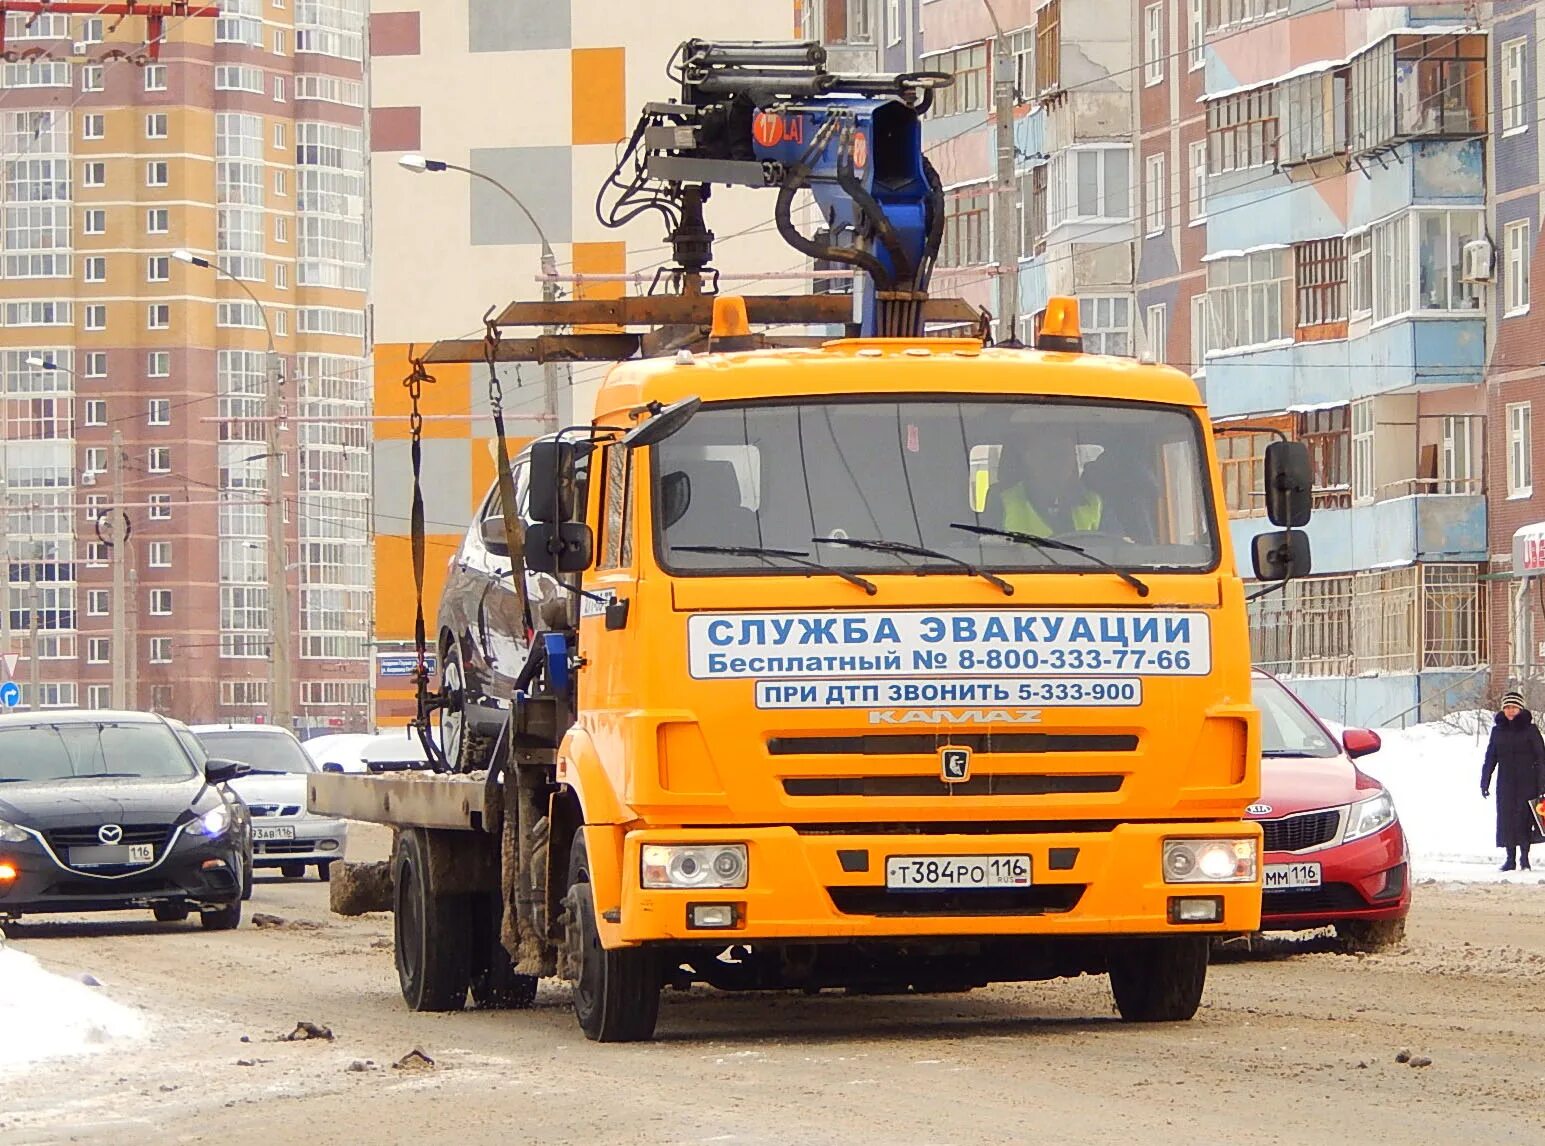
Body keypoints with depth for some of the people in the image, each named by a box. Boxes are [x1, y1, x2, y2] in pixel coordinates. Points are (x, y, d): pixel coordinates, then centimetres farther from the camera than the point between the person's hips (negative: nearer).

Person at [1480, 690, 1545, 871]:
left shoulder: (1530, 729, -1)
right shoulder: (1498, 730, 8)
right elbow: (1490, 759, 13)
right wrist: (1485, 782, 9)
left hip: (1527, 781, -3)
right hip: (1505, 782, 3)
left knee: (1524, 816, -6)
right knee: (1507, 818, 0)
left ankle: (1524, 856, 3)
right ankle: (1510, 858, 7)